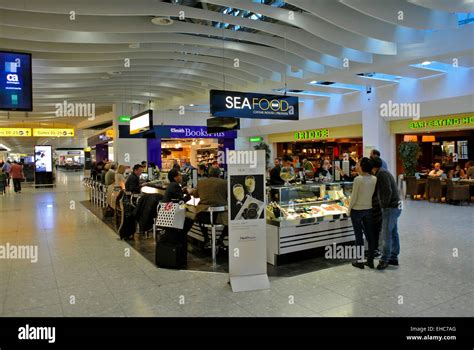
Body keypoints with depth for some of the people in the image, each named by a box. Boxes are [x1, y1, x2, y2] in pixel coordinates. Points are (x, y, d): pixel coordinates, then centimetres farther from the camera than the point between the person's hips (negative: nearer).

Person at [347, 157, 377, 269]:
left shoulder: (358, 179, -18)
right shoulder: (375, 179, -3)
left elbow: (353, 197, -14)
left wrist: (349, 210, -2)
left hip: (357, 210, -5)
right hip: (369, 210, 5)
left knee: (359, 236, 5)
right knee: (370, 235, 13)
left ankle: (360, 261, 13)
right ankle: (370, 260, 22)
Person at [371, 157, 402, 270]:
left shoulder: (382, 174, -17)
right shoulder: (383, 173, 15)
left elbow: (388, 191, -24)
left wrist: (384, 205, -14)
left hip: (391, 208, -10)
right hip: (396, 206, 10)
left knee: (386, 235, -3)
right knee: (393, 233, 15)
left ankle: (384, 260, 5)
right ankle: (393, 258, 23)